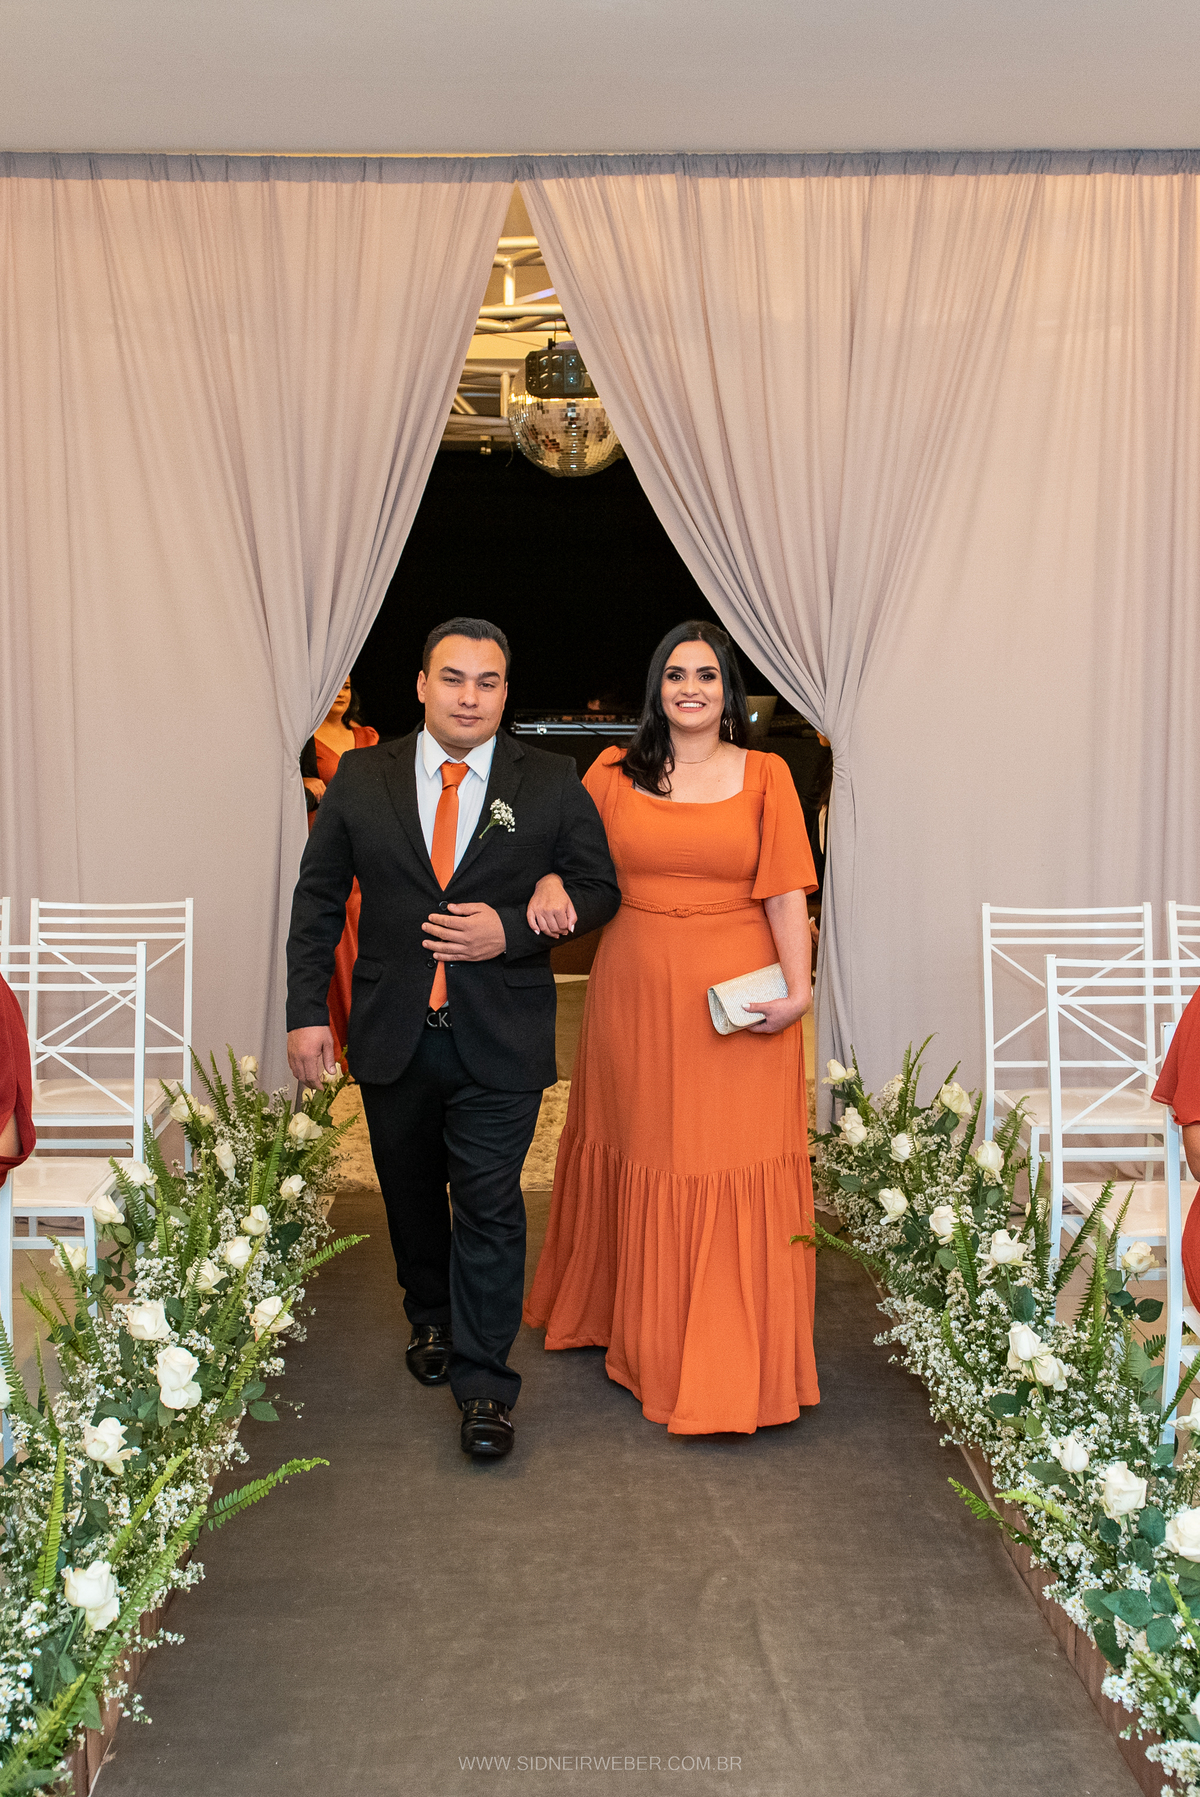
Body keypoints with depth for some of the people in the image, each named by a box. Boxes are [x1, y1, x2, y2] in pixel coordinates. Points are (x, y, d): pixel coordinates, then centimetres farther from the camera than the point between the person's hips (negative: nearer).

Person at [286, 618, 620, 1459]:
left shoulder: (552, 783, -3)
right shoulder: (362, 778, 1)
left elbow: (600, 888, 1)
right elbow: (317, 899, 4)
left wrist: (513, 928, -15)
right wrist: (308, 1010, -2)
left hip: (500, 1040, -2)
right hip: (392, 1034, 3)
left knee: (490, 1208, -2)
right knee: (410, 1193, 19)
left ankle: (484, 1383, 12)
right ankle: (433, 1320, 44)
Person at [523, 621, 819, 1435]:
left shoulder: (765, 774, 1)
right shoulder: (614, 772, 5)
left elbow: (786, 890, -3)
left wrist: (798, 985, -13)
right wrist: (550, 883, -13)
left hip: (737, 996, -1)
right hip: (635, 991, 2)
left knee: (734, 1168, 1)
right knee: (640, 1154, 12)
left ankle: (729, 1362, 15)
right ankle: (635, 1322, 34)